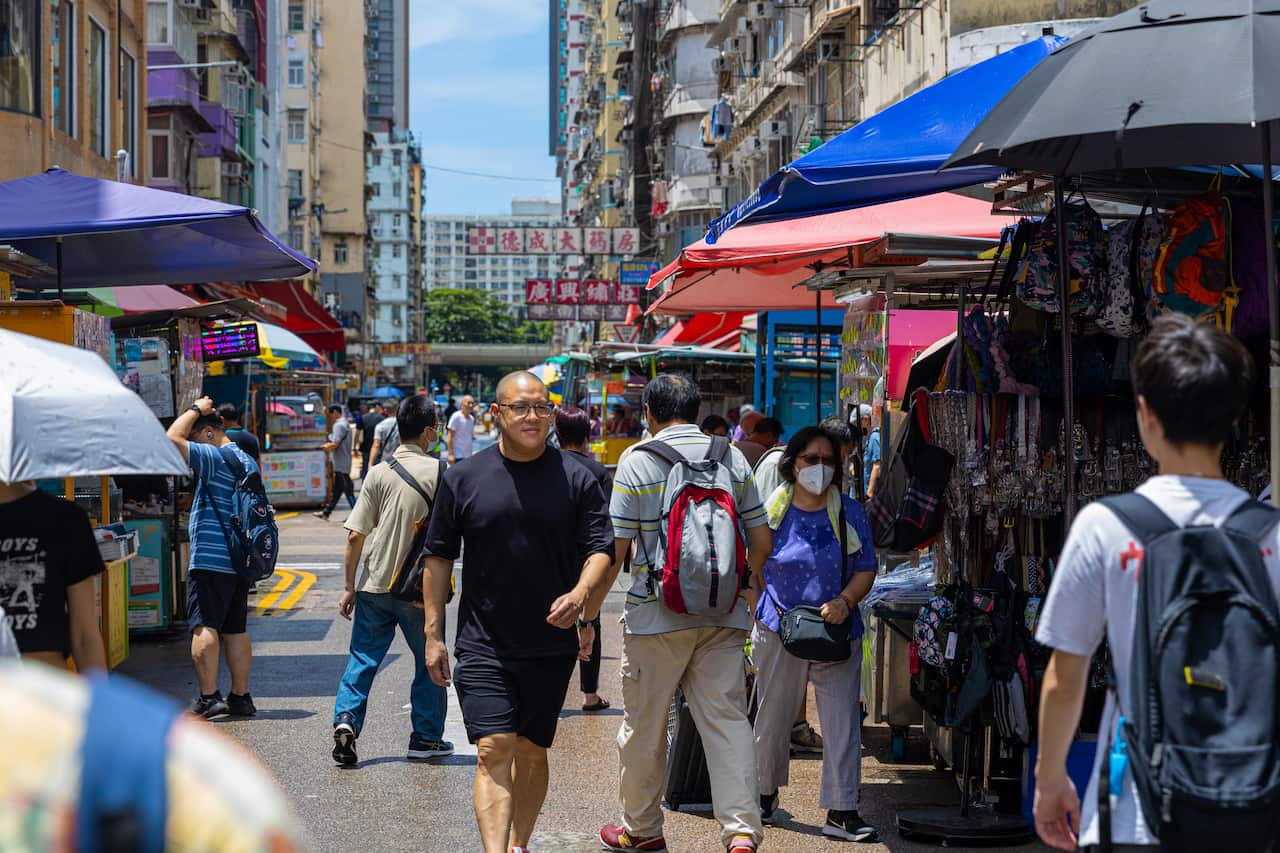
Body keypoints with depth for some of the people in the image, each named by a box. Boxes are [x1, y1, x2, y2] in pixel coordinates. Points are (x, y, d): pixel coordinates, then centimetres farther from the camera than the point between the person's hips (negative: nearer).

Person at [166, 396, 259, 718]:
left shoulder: (215, 458, -13)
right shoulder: (248, 462, 16)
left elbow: (173, 438, -18)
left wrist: (196, 410, -4)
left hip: (210, 560, -9)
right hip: (240, 560, 9)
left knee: (204, 627, -9)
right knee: (236, 630, 12)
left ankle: (208, 697, -14)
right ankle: (241, 697, 14)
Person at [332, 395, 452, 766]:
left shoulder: (379, 474, 0)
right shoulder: (439, 471, -6)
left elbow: (355, 535, -3)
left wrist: (349, 587, 5)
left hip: (374, 586, 2)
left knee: (362, 659, 10)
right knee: (429, 662, 13)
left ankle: (346, 721, -7)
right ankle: (426, 738, 18)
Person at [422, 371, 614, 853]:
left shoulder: (575, 479, 1)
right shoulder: (464, 479, 2)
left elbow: (601, 549, -1)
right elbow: (439, 557, 7)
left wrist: (579, 596, -21)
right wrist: (433, 635, 5)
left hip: (552, 645, 1)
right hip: (483, 646, -1)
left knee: (532, 752, 12)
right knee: (494, 751, -11)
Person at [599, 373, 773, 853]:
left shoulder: (637, 462, -5)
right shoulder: (733, 458, 7)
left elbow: (614, 549, -7)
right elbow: (761, 542, 10)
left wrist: (590, 609, 4)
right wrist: (749, 587, 28)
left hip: (657, 614, -3)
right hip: (724, 613, 3)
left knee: (644, 724, 10)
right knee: (727, 718, 2)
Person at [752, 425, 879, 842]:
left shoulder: (850, 513, 4)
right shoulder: (772, 511, 2)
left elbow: (866, 569, 6)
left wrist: (844, 601, -12)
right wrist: (748, 626, 4)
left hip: (837, 634, 0)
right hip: (778, 631, 0)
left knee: (842, 722, -4)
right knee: (771, 718, 10)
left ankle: (841, 811, 0)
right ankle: (765, 794, 31)